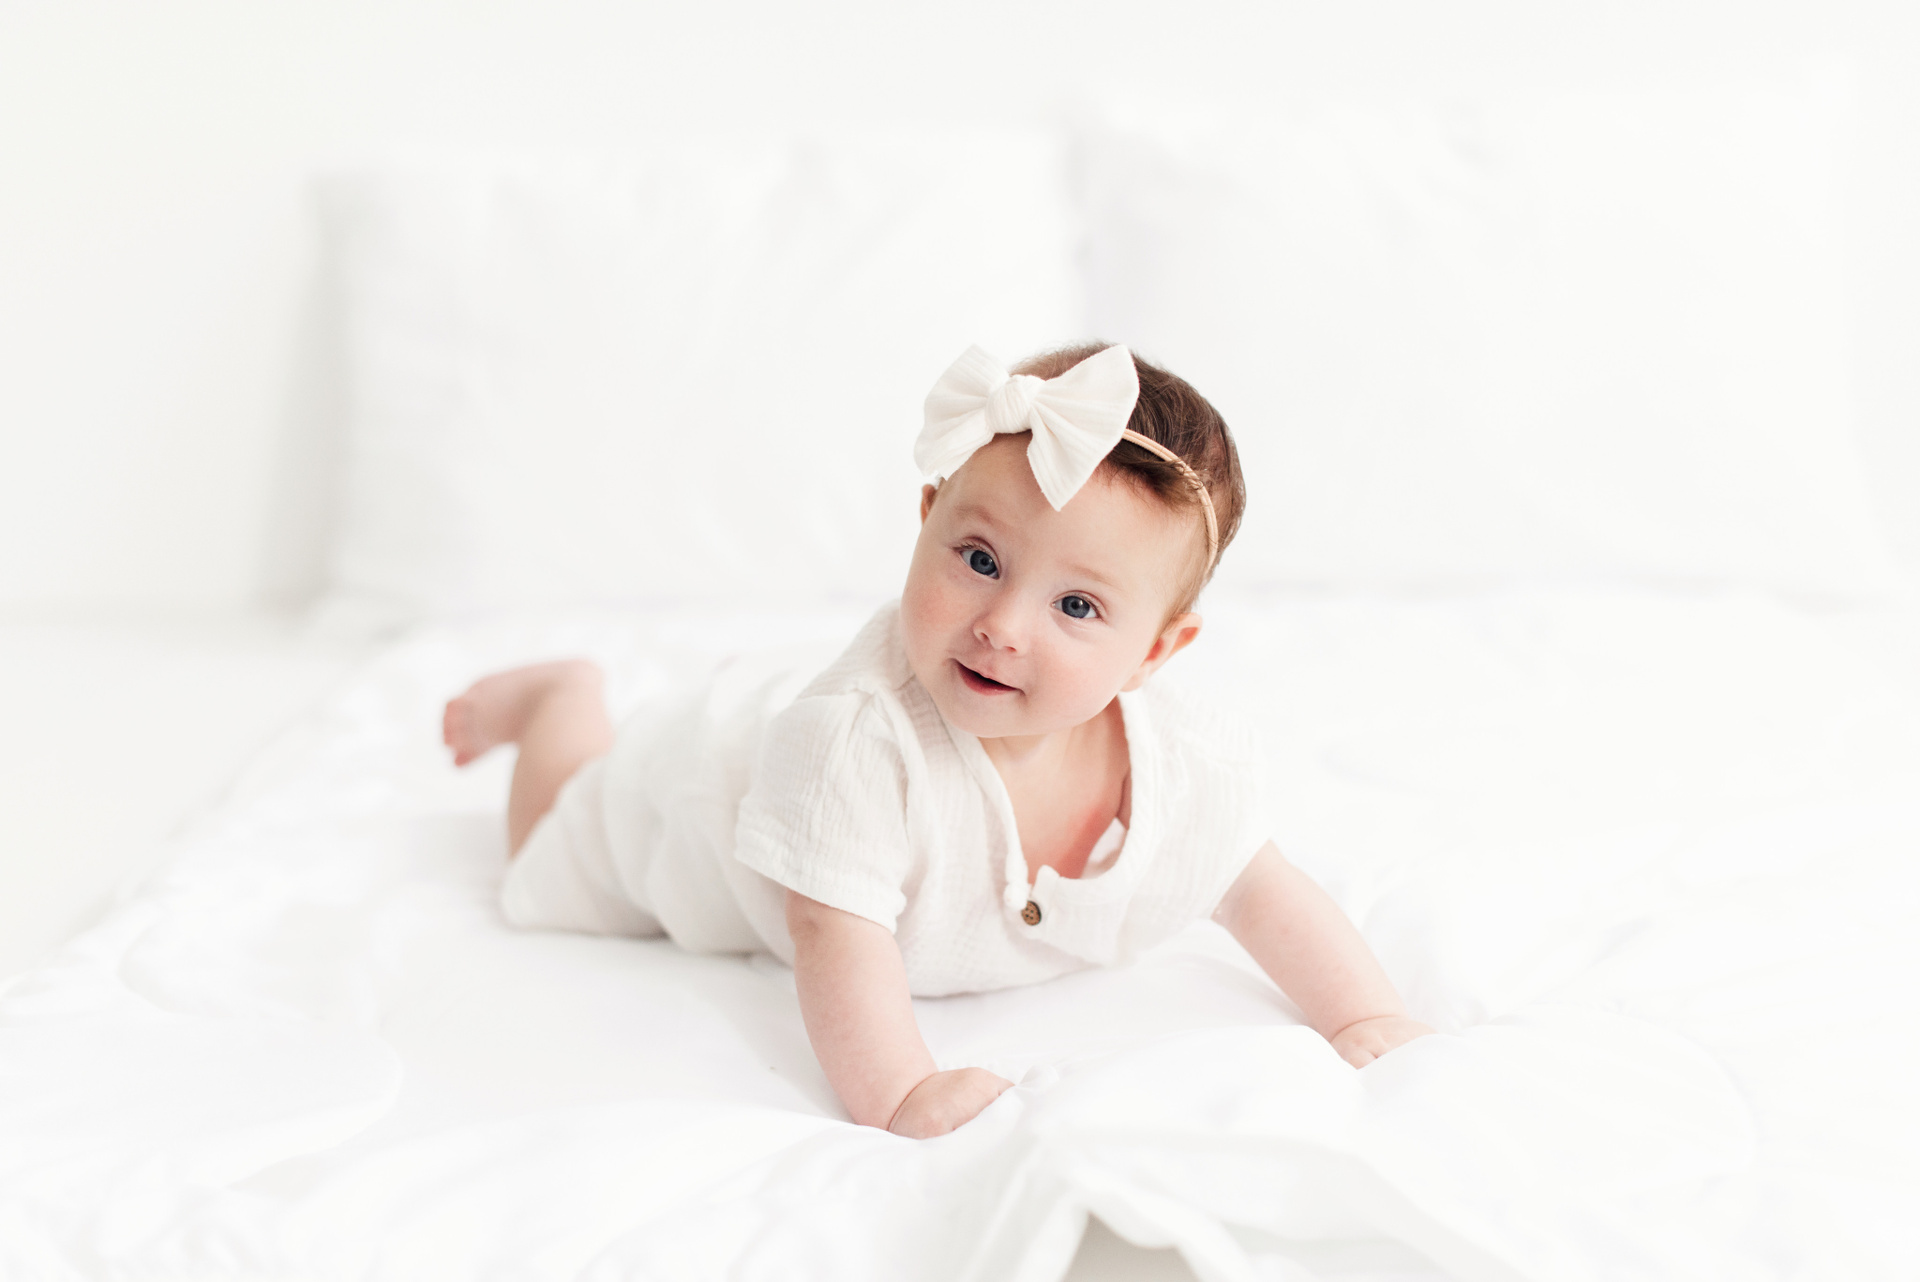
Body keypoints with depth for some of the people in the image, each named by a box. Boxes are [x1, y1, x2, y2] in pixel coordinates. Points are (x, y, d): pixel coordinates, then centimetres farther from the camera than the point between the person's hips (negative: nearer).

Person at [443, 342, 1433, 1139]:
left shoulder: (1181, 762, -34)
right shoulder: (860, 740, -51)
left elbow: (1263, 894, -20)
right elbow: (839, 942, -50)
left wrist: (1365, 1015, -31)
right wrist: (897, 1092, -64)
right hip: (713, 784, -4)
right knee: (563, 837, 25)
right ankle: (561, 699, 46)